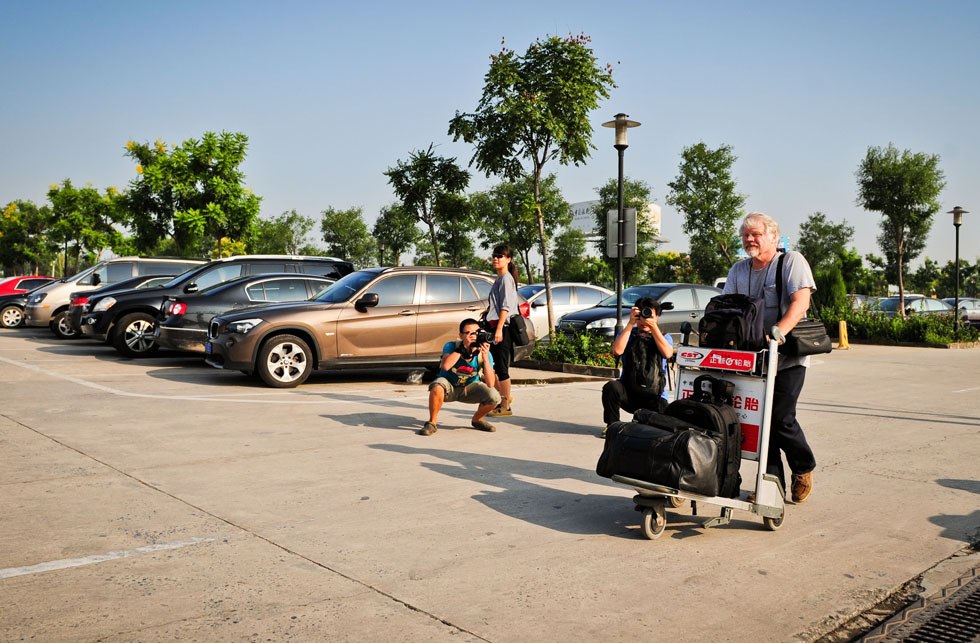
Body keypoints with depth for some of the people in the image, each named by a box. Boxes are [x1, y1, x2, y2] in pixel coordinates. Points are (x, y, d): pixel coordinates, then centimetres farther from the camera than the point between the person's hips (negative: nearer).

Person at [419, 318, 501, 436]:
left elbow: (490, 384, -25)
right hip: (449, 387, -2)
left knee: (494, 397, -23)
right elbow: (445, 366, -41)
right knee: (437, 386, -37)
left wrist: (485, 357, -35)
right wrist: (463, 347, -37)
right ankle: (432, 423, -14)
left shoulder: (484, 353, -17)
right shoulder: (451, 346, -20)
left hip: (469, 389, 2)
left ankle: (477, 419, 10)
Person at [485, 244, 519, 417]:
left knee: (501, 367, -6)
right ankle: (505, 397, 24)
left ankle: (505, 407, 0)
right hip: (494, 327, 10)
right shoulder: (499, 279, 19)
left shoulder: (506, 278, -9)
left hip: (502, 327, -10)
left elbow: (506, 306, -17)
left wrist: (499, 328, -23)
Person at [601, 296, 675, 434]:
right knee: (611, 387, -32)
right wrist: (630, 324, -12)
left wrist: (653, 326, -17)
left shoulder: (664, 337, 10)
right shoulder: (628, 334, 9)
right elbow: (617, 351, -13)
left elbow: (667, 353, -14)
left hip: (655, 397, 0)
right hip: (628, 392, 0)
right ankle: (612, 425, -8)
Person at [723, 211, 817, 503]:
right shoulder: (738, 270, 13)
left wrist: (779, 331, -33)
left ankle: (804, 469, 18)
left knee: (781, 419, -9)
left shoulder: (792, 261, -4)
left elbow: (801, 302, -17)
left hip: (788, 358, -5)